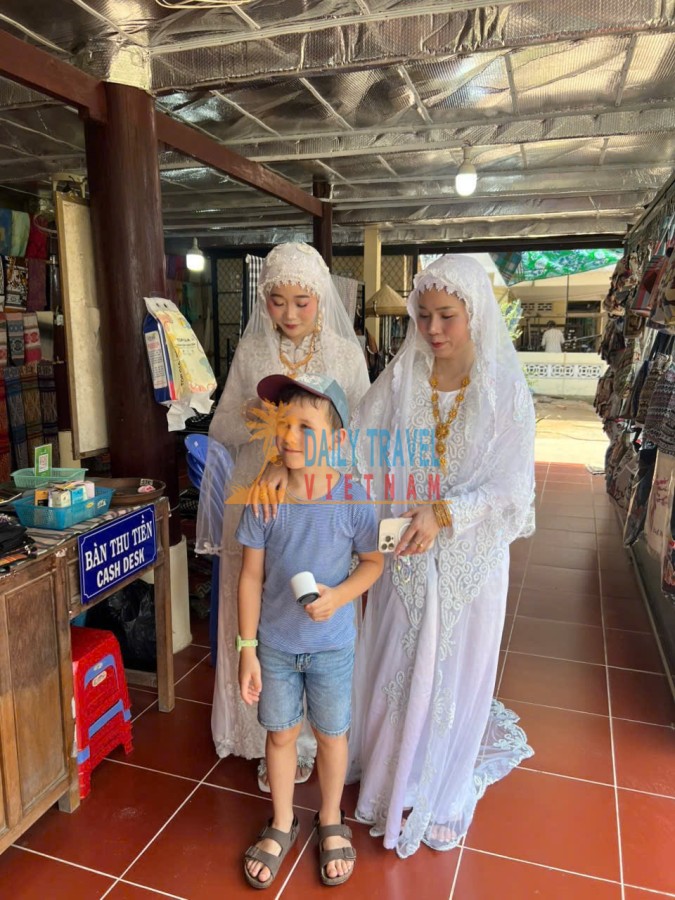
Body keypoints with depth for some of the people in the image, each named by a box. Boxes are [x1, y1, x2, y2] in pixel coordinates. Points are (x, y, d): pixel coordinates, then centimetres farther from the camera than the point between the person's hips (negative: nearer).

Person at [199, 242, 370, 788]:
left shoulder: (345, 353, 0)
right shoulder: (251, 353, 3)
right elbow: (222, 430, 6)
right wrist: (253, 416, -14)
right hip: (259, 499, 1)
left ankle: (315, 732, 27)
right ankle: (271, 735, 26)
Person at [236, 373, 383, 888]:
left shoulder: (352, 499, -17)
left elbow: (374, 562, -4)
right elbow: (251, 576, -6)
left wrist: (338, 596, -22)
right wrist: (247, 649, -4)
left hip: (332, 644, -1)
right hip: (275, 644, 1)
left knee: (331, 734, 18)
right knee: (281, 734, 19)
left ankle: (331, 821, 46)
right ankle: (282, 824, 45)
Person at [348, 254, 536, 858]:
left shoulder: (505, 390, -11)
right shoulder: (399, 380, -5)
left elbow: (511, 489, -14)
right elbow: (356, 451, -13)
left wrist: (443, 513, -29)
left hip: (469, 556, -1)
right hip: (403, 552, 2)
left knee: (455, 670, 15)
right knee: (396, 665, 17)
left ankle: (441, 793, 41)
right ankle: (392, 774, 45)